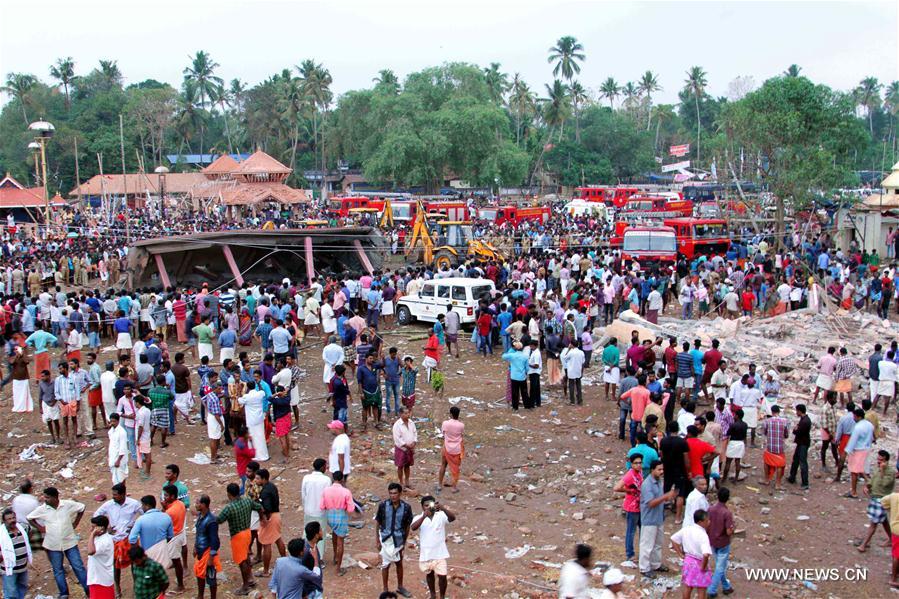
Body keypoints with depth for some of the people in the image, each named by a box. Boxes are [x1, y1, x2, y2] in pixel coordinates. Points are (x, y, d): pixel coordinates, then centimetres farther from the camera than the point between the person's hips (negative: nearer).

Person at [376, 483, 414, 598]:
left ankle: (400, 587, 34)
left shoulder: (406, 507, -12)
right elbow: (378, 524, -4)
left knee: (399, 563, 16)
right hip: (386, 539, -1)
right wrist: (377, 540, -3)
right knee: (385, 564, 7)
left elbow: (407, 526, -1)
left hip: (399, 540, 1)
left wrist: (404, 542, 1)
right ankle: (385, 590, 21)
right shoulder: (383, 505, -13)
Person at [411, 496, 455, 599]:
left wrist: (442, 508, -45)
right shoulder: (419, 518, -9)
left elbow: (453, 518, -27)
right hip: (426, 553, 1)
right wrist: (424, 516, -45)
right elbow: (413, 527, -29)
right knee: (429, 574, 19)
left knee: (442, 576, -1)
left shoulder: (441, 516, -9)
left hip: (440, 552, -1)